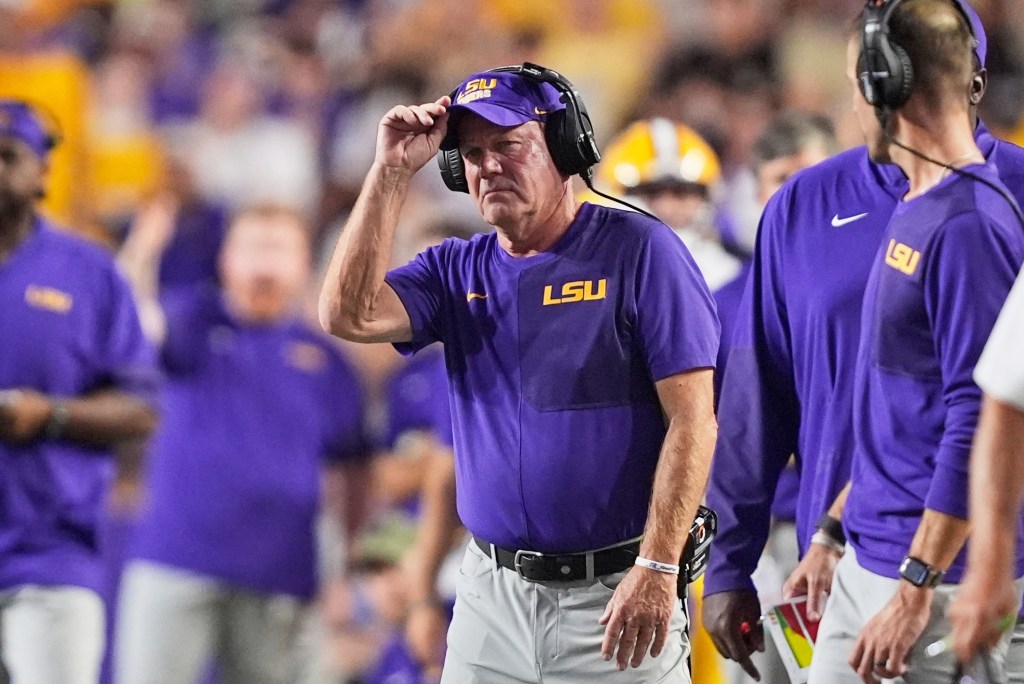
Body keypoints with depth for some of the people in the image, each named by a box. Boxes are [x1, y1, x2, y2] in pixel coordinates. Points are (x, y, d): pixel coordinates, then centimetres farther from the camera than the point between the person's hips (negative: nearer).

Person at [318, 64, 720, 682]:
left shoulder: (638, 251, -4)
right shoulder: (457, 271, 11)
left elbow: (692, 420, -10)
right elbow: (349, 314, -6)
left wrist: (657, 567, -18)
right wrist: (392, 172, -6)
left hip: (615, 596, -5)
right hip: (491, 598, 5)